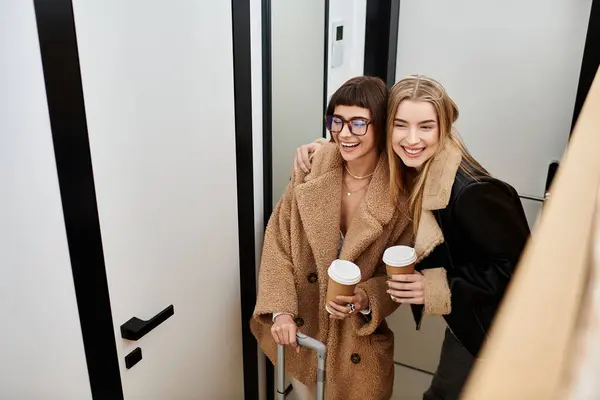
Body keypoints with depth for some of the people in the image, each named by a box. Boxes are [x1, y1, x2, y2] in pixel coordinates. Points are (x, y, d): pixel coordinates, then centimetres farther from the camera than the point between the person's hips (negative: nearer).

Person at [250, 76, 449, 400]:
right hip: (301, 329, 2)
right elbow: (278, 241, -8)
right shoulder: (311, 172, -11)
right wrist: (281, 310, -16)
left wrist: (366, 300, -25)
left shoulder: (401, 194, -15)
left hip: (360, 338, -2)